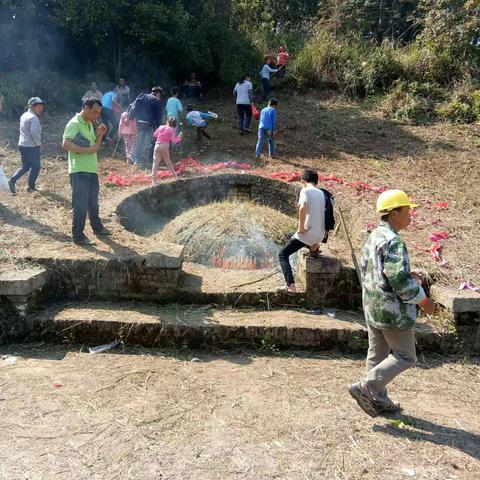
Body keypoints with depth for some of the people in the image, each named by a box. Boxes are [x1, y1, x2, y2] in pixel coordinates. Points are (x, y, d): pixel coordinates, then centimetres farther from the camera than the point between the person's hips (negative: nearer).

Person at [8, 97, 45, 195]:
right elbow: (34, 132, -27)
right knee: (35, 167, 6)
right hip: (32, 146, -8)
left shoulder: (24, 116, 12)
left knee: (25, 166, 19)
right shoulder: (34, 117, -16)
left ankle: (12, 180, 4)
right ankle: (31, 188, 12)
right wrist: (38, 143, -12)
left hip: (22, 145, 8)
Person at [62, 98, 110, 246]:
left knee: (93, 203, 22)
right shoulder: (74, 124, -12)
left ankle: (97, 228, 38)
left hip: (91, 170, 9)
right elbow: (66, 145, -23)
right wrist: (87, 150, -22)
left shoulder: (89, 124, 16)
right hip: (79, 172, -9)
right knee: (80, 205, -4)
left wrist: (100, 135, 5)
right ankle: (78, 236, 5)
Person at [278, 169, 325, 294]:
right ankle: (314, 247, 19)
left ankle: (291, 286, -10)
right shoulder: (322, 193, 12)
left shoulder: (305, 191, -7)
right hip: (320, 235, 7)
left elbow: (302, 208, -28)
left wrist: (301, 228, -19)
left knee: (283, 255, 5)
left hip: (307, 234, -7)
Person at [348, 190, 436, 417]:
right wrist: (425, 302, -11)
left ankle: (378, 400, 27)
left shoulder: (373, 237, 9)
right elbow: (401, 282, -25)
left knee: (377, 355, 16)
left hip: (372, 308, 9)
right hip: (392, 310, -9)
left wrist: (408, 275, 13)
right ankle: (365, 388, 2)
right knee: (405, 356, 6)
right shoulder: (393, 241, -21)